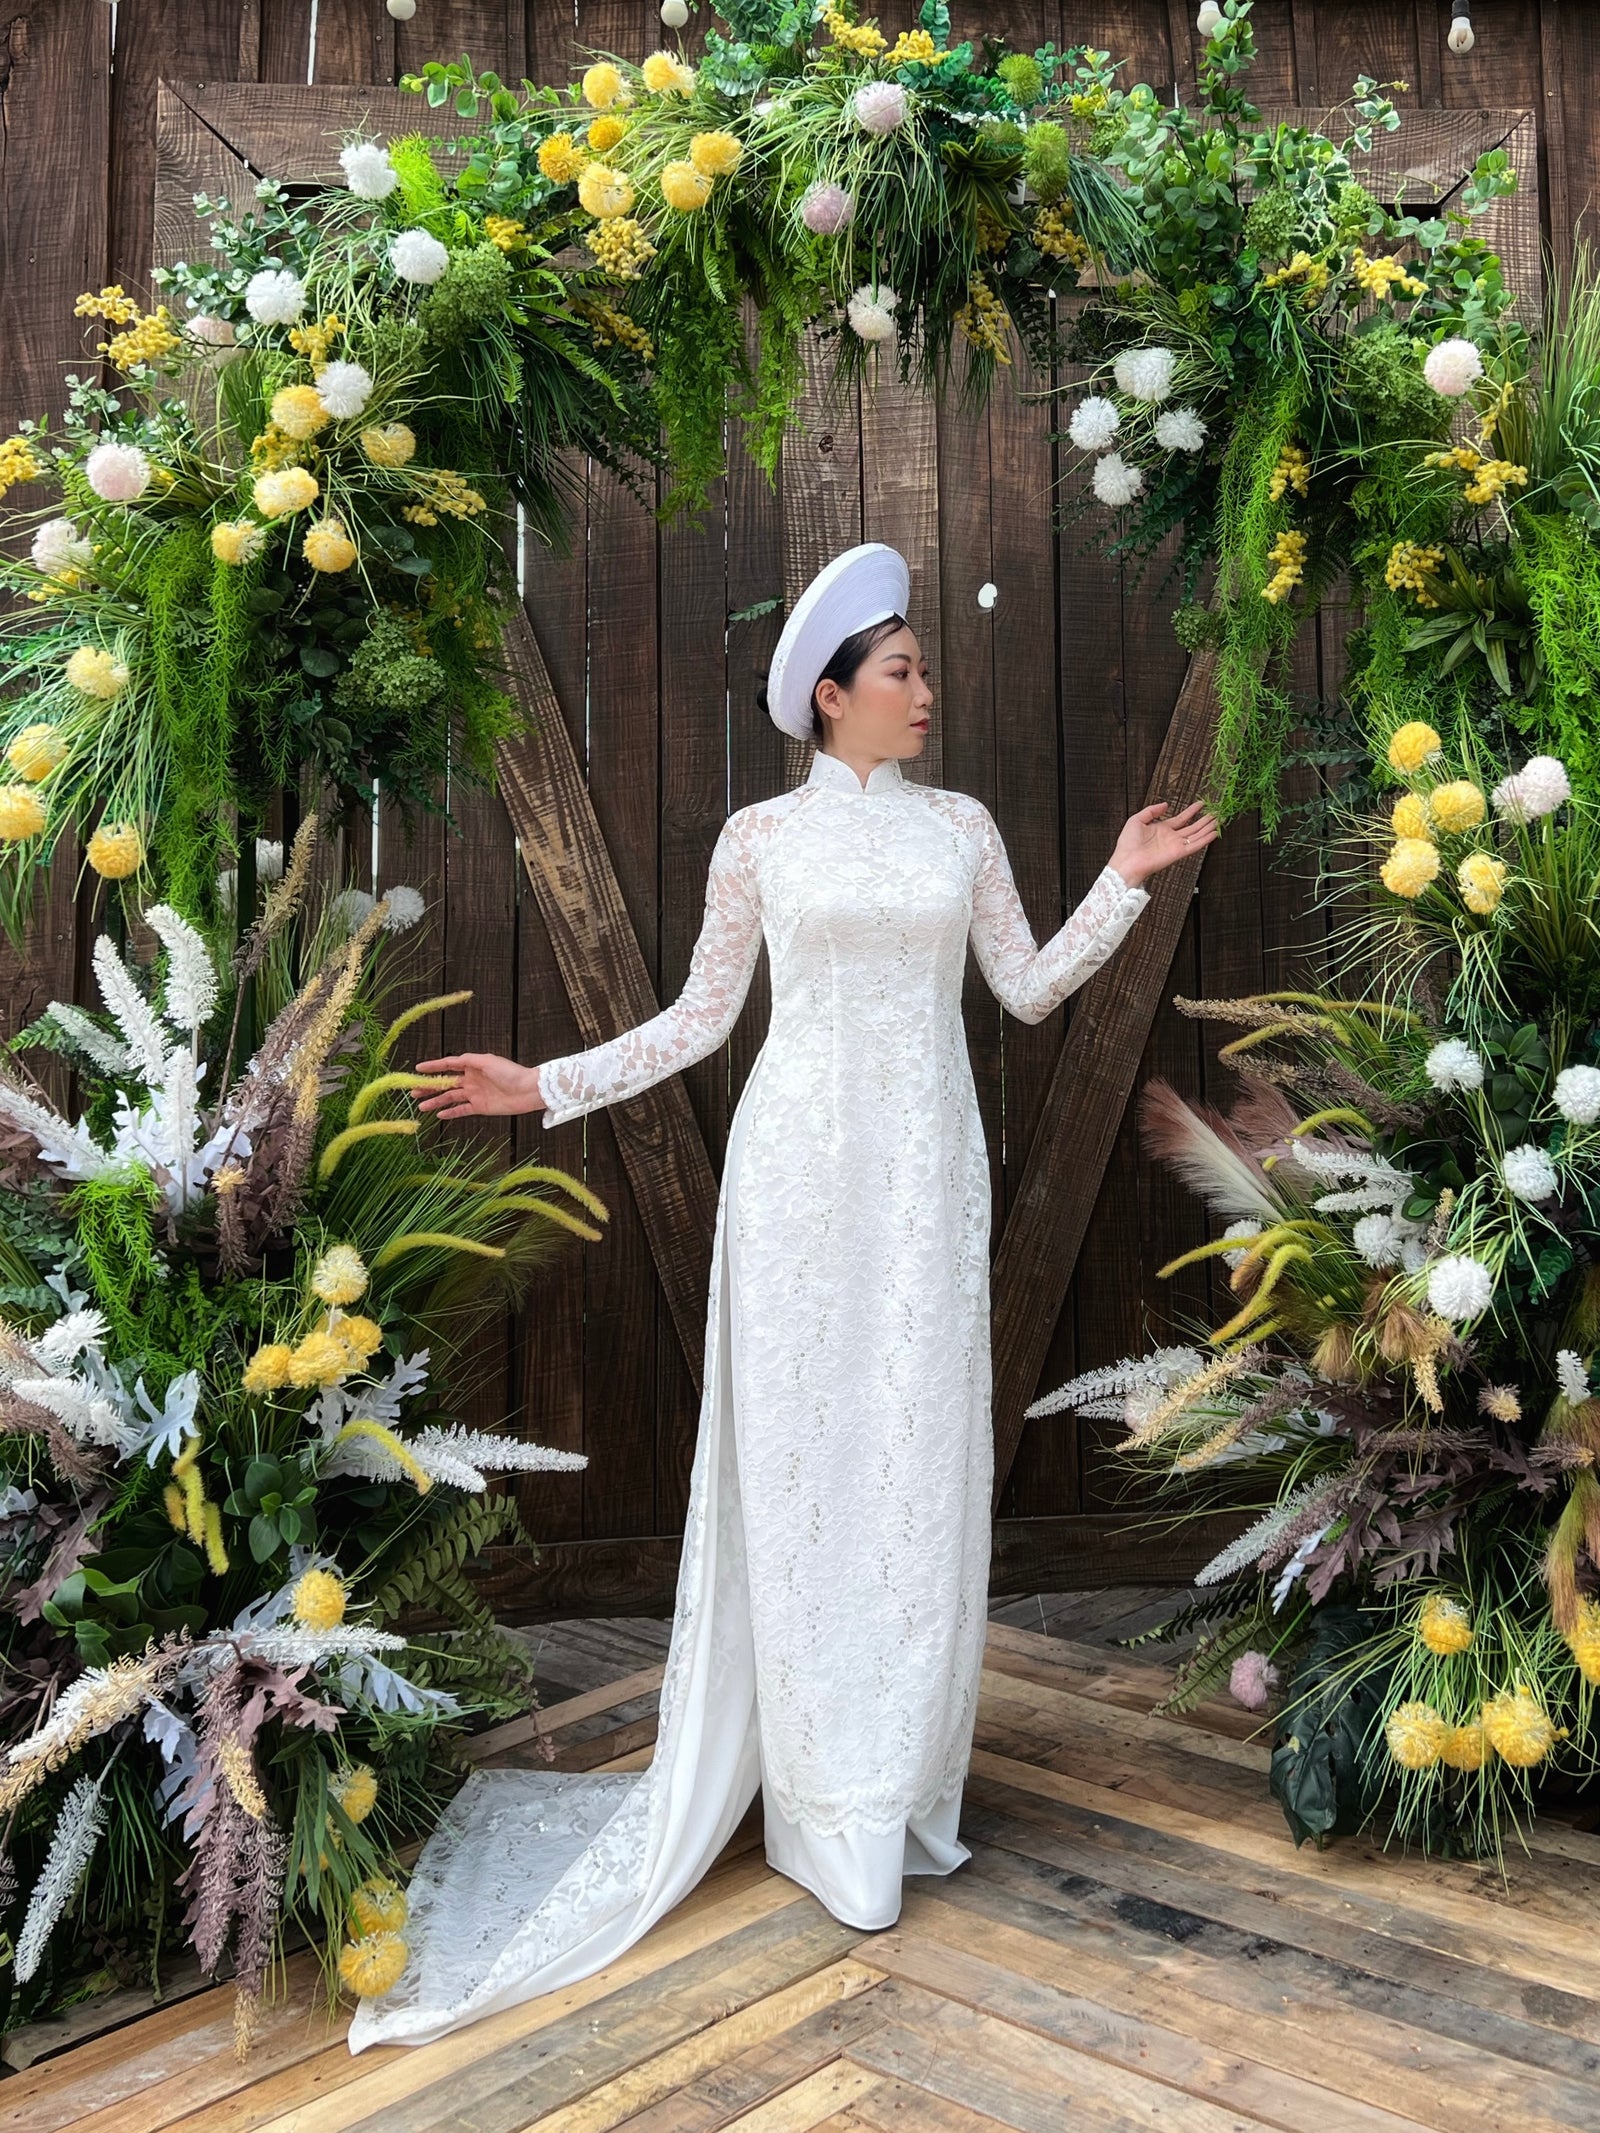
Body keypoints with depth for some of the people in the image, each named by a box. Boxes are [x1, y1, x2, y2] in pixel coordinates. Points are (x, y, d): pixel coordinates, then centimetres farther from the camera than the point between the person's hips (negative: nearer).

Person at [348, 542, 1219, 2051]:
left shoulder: (961, 826, 11)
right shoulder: (761, 835, 4)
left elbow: (1029, 989, 12)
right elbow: (702, 1015, 5)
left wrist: (1125, 882, 6)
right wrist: (549, 1085, -2)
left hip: (928, 1164, 2)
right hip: (801, 1158, -2)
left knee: (920, 1445, 3)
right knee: (797, 1445, 1)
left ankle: (905, 1772, 19)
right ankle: (825, 1796, 15)